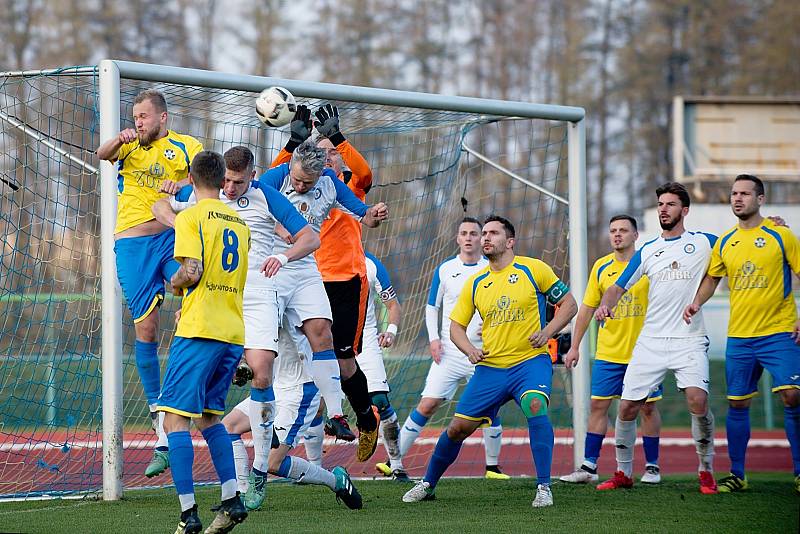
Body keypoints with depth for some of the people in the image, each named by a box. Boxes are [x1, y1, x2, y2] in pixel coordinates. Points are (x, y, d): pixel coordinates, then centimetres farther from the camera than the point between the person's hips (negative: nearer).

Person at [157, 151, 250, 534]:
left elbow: (192, 272, -16)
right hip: (233, 333, 7)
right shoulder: (238, 222, 17)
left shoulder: (191, 218, -5)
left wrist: (175, 283, 5)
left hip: (199, 331, -7)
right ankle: (231, 500, 8)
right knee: (209, 416, 18)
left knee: (175, 419, -6)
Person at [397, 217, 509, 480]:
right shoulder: (445, 269, 6)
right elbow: (431, 307, 12)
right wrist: (433, 338, -1)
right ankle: (395, 459, -4)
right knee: (427, 405, -7)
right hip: (449, 353, 0)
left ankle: (492, 467, 10)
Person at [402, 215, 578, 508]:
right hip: (490, 367, 4)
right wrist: (470, 349, -4)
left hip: (530, 361, -4)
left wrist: (546, 332, -12)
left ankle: (544, 488, -25)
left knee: (535, 407, -32)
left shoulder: (533, 269, -1)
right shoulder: (475, 283, 10)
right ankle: (428, 484, 24)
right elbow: (456, 325, 16)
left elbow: (568, 304, 3)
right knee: (458, 427, 1)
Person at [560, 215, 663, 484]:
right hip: (608, 352, 3)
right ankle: (589, 466, 5)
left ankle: (652, 466, 13)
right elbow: (587, 308, 11)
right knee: (598, 405, 1)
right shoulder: (601, 267, 5)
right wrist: (574, 346, 8)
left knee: (648, 407, 3)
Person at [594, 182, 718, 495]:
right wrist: (605, 305, -5)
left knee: (698, 400, -23)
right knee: (627, 407, -1)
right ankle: (623, 474, 16)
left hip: (689, 340, -3)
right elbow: (619, 286, 16)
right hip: (650, 341, 3)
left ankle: (706, 472, -7)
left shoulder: (704, 243, 5)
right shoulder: (647, 252, 13)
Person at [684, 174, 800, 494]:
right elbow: (712, 278, 21)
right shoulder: (725, 242, 10)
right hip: (738, 337, 5)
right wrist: (697, 302, 1)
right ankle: (737, 475, 15)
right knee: (737, 404, 5)